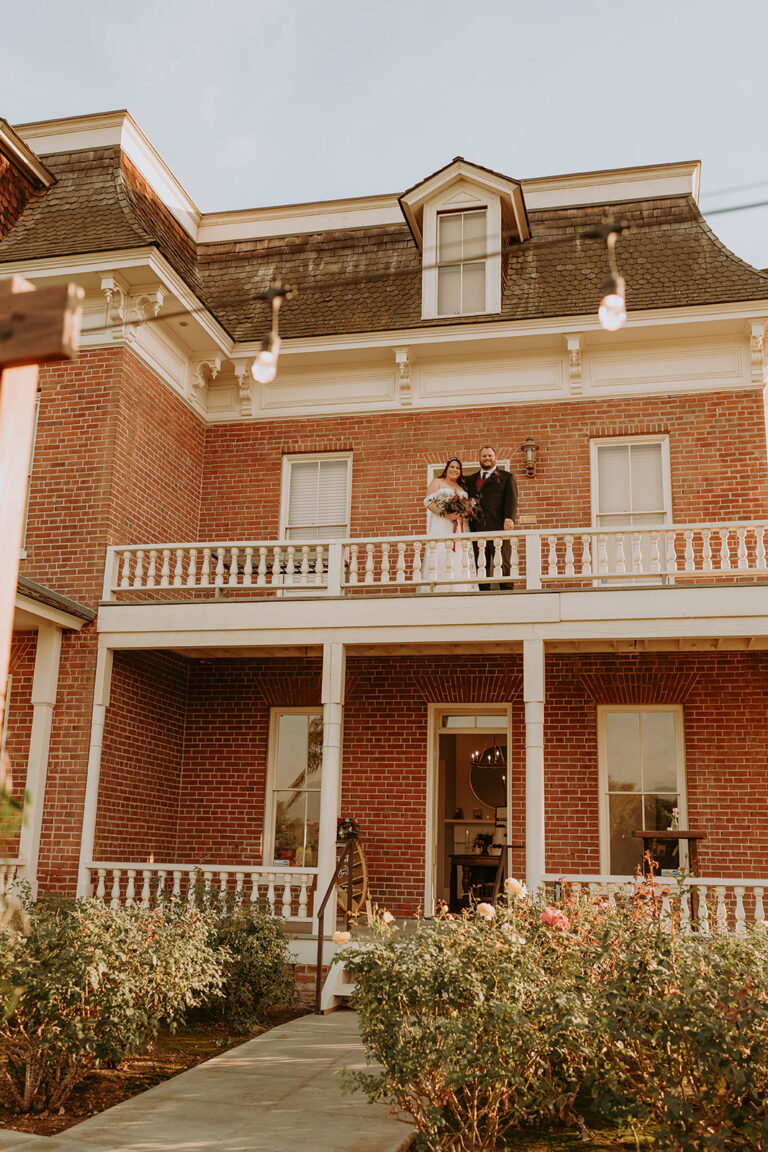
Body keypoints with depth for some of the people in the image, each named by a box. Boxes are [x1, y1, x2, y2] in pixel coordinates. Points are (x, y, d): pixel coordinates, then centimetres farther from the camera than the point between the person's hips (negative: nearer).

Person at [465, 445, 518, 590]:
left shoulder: (506, 477, 11)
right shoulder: (471, 480, 23)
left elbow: (511, 500, 0)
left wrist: (509, 518, -14)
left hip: (498, 528, -3)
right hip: (477, 530, 4)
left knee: (503, 564, -4)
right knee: (481, 566, 1)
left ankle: (507, 591, -2)